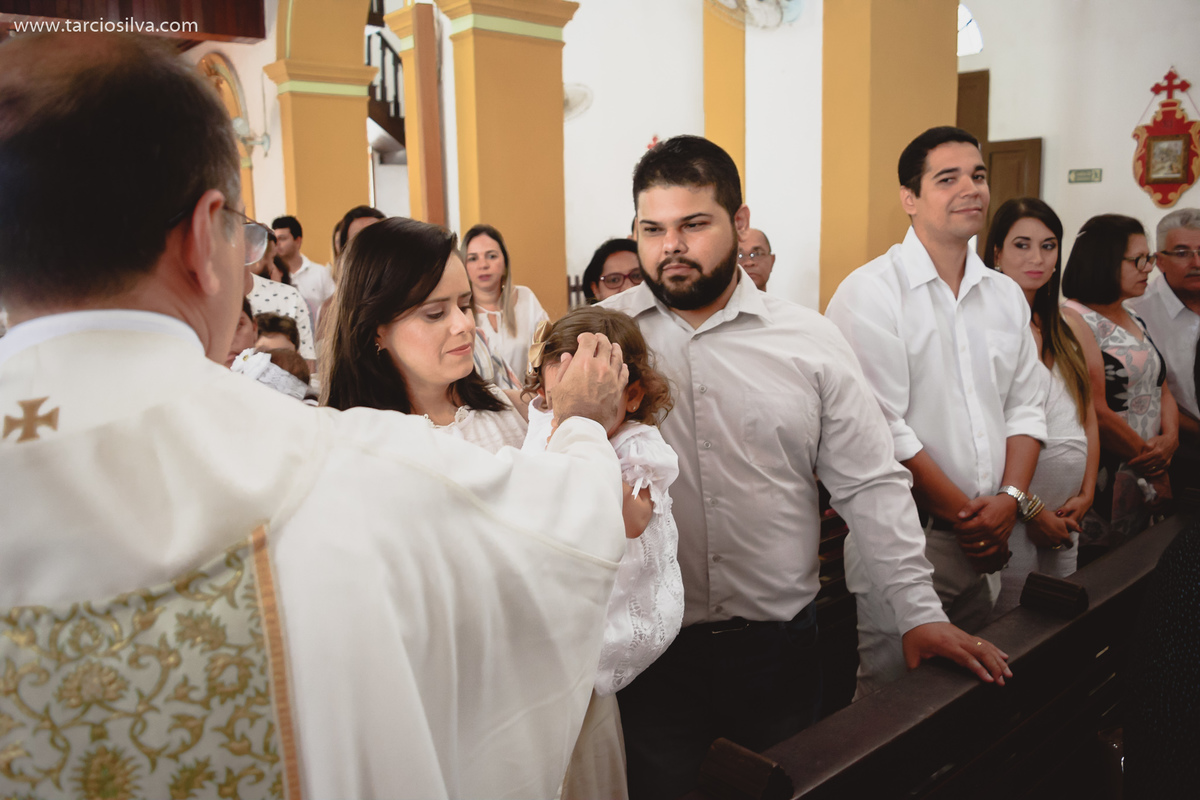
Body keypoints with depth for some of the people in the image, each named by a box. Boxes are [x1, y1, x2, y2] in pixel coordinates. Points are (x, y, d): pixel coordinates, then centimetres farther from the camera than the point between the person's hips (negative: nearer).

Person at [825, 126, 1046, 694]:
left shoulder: (1007, 296, 11)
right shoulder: (870, 293, -11)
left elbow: (1026, 407, 11)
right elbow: (881, 428, -16)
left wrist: (1010, 498, -5)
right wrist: (962, 512, -11)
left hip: (986, 540, 6)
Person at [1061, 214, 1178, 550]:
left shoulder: (1134, 321, 15)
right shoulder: (1074, 321, -14)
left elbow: (1161, 389, 16)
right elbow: (1096, 413, -19)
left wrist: (1170, 438, -5)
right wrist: (1153, 462, -9)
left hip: (1144, 484, 8)